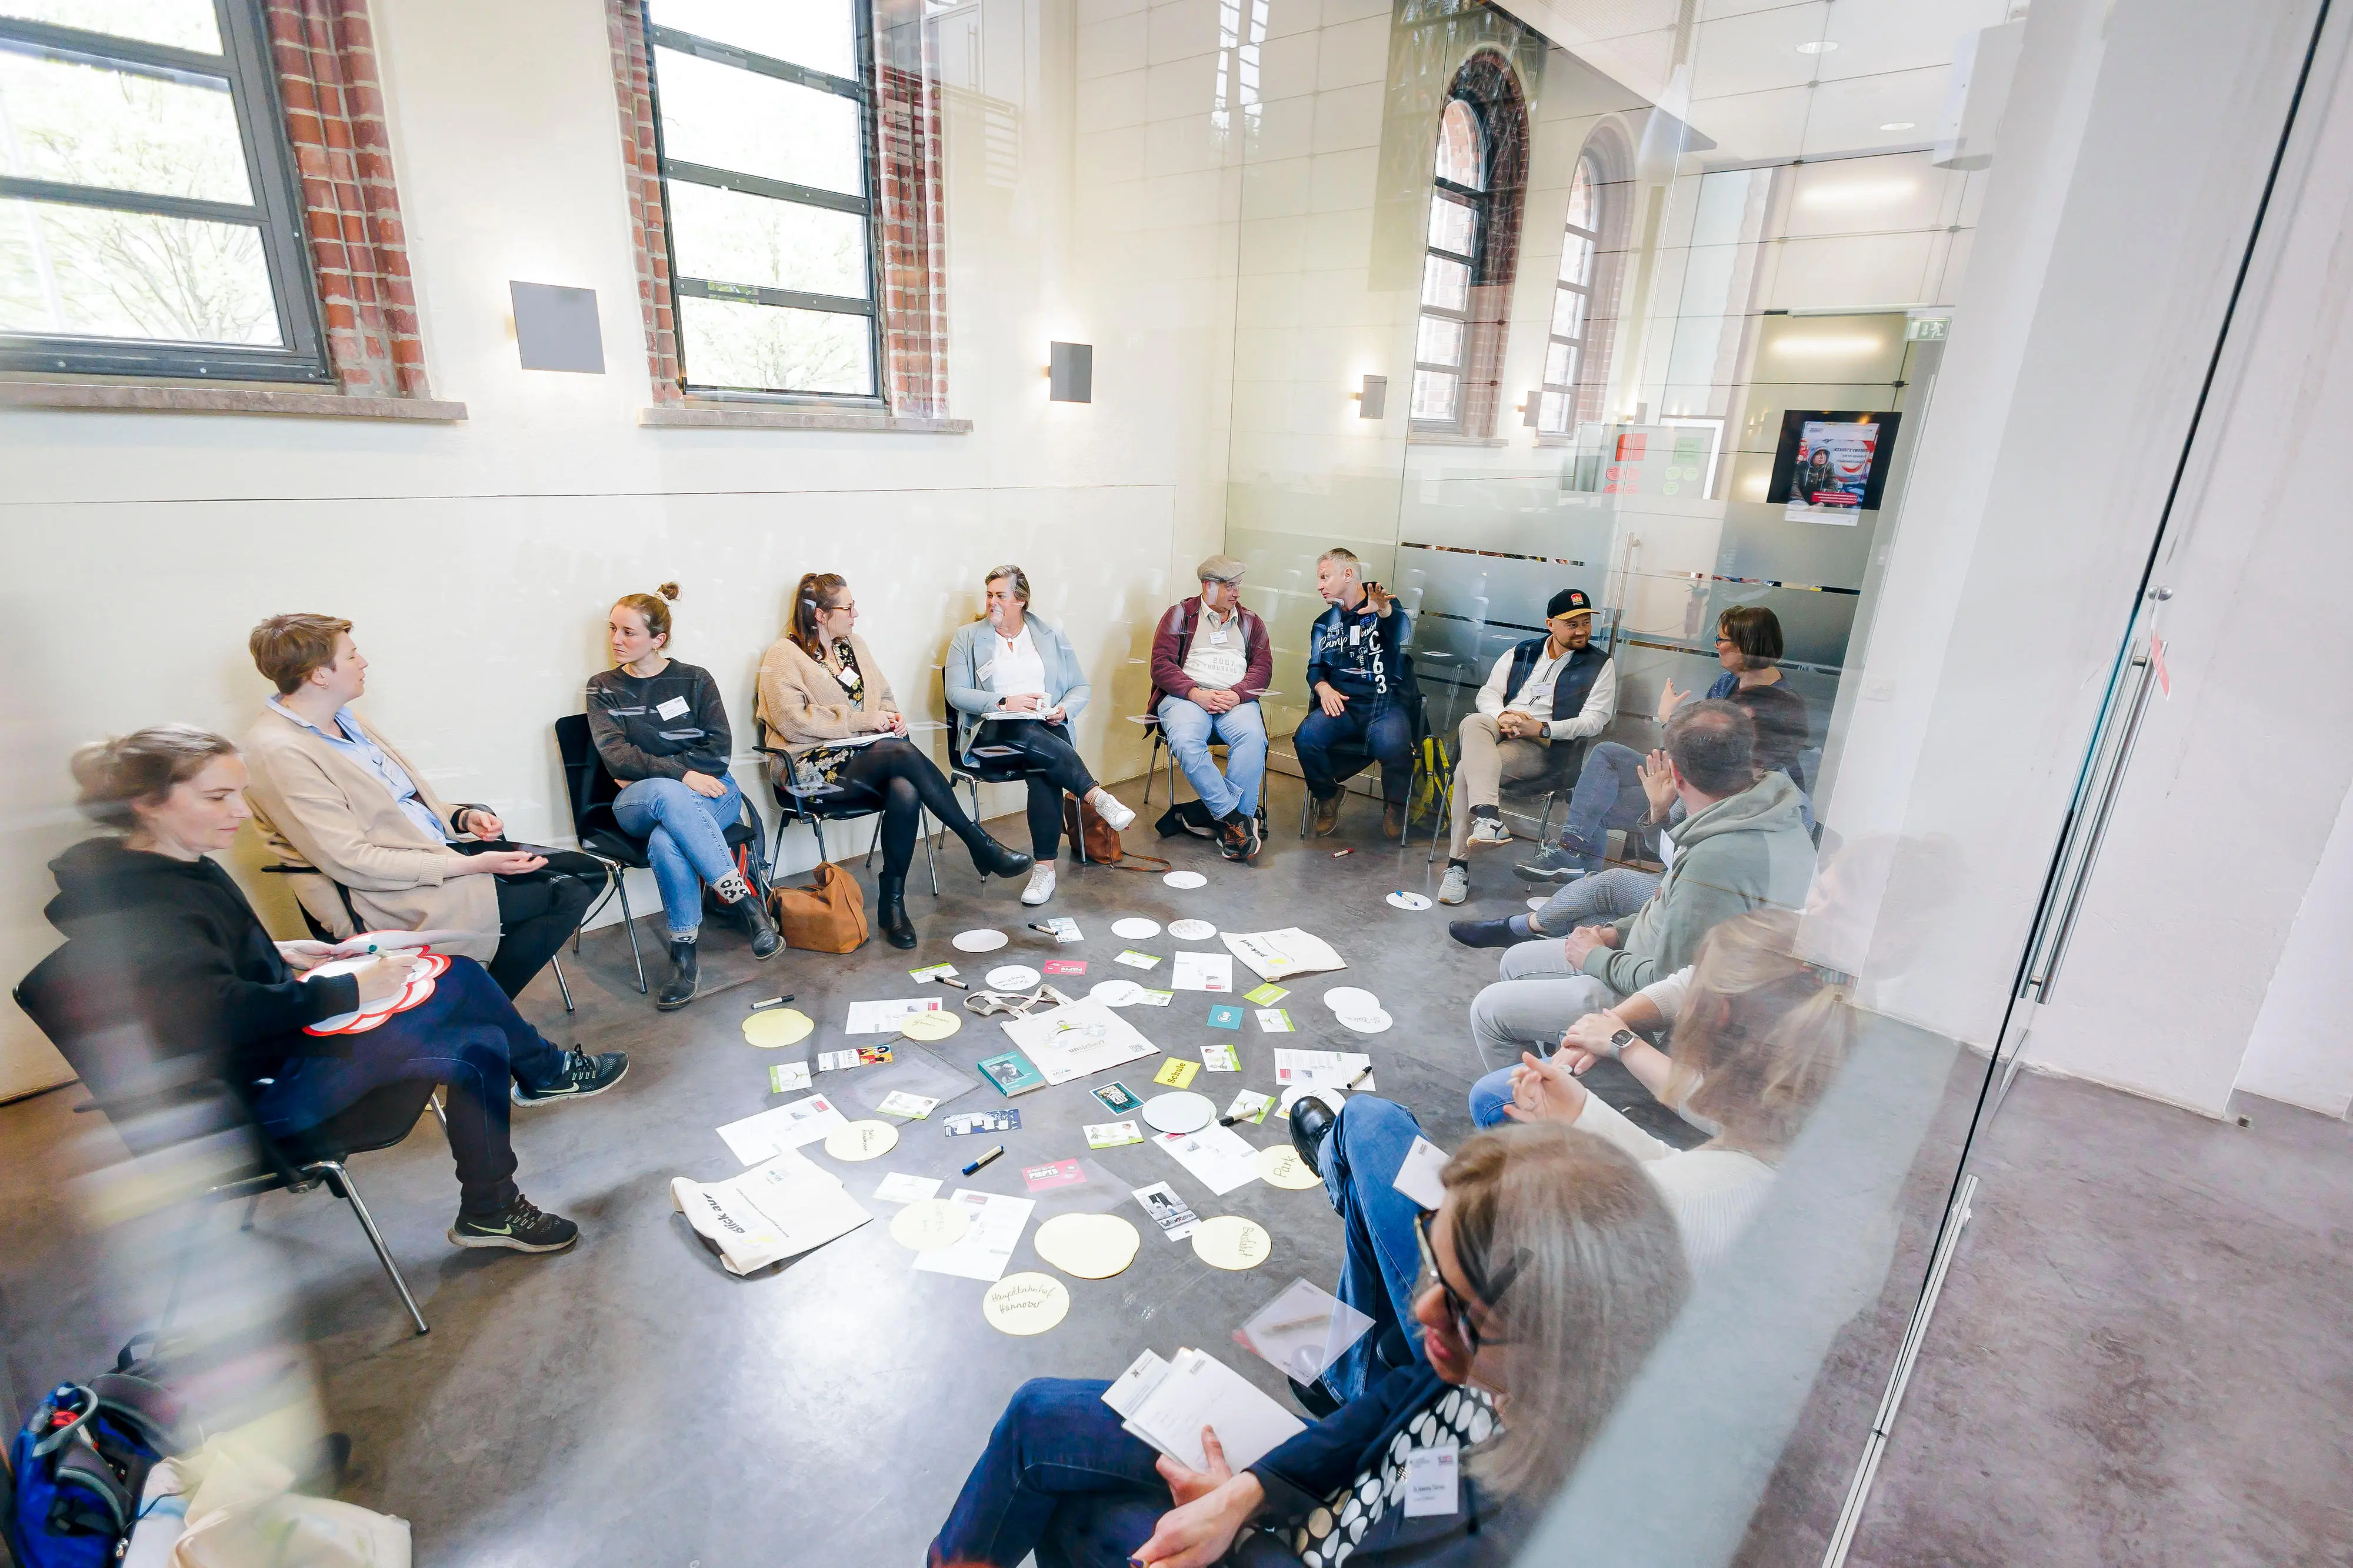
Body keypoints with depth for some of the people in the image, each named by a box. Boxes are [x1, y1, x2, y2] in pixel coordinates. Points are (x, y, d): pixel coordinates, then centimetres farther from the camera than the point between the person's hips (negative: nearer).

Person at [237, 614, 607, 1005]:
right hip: (392, 895, -9)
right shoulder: (278, 751, -17)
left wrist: (463, 816, 0)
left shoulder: (343, 722, 11)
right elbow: (349, 860, -22)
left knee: (588, 871, 0)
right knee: (567, 894, -17)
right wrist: (470, 865, -24)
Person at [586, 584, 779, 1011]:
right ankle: (746, 902, -36)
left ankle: (685, 952, -24)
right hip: (638, 803, 1)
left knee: (666, 843, -36)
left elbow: (718, 749, -2)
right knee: (667, 793, -38)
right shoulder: (603, 688, 12)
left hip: (709, 791, -1)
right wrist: (681, 773, -19)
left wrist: (649, 771, -10)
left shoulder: (695, 680, 9)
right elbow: (616, 757, -4)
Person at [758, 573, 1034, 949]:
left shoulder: (854, 644, 18)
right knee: (904, 753, -33)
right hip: (814, 765, -6)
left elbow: (883, 695, 25)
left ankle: (892, 902, -22)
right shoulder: (783, 656, -3)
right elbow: (792, 720, -14)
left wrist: (893, 715, -1)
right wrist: (863, 720, -15)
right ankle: (981, 845, -26)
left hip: (866, 756, 6)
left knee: (905, 791, -32)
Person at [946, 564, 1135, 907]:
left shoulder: (1052, 635, 16)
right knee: (1029, 736, -37)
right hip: (992, 730, -1)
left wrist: (1064, 709, -7)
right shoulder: (968, 637, 12)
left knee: (1045, 770, -34)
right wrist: (1004, 702, -12)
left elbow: (1082, 687, 16)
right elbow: (956, 693, 1)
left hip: (1046, 728, 1)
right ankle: (1097, 796, -38)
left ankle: (1045, 867, -33)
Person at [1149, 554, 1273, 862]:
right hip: (1188, 696, -1)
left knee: (1253, 737, -33)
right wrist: (1195, 693, -14)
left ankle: (1229, 822, -30)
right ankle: (1237, 819, -30)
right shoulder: (1180, 615, 12)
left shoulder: (1250, 620, 20)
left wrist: (1237, 694, -12)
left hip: (1236, 699, 2)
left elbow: (1262, 666, 8)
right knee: (1185, 741, -35)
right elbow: (1161, 665, 1)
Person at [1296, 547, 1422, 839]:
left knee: (1393, 746, -34)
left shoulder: (1385, 605, 5)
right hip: (1343, 703, 4)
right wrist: (1324, 687, -7)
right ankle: (1327, 797, 3)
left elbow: (1403, 637, -16)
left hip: (1388, 702, -4)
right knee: (1306, 738, -26)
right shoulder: (1325, 623, 21)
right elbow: (1316, 668, 17)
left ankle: (1395, 806, -1)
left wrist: (1385, 611, -39)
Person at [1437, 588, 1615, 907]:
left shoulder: (1601, 665, 11)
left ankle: (1458, 865, -30)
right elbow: (1488, 692, 14)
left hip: (1540, 746, -3)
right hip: (1497, 727, 3)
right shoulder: (1521, 653, 23)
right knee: (1472, 724, -37)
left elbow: (1594, 721, 1)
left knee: (1467, 769, -31)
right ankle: (1489, 818, -51)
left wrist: (1542, 728, -13)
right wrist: (1502, 716, -10)